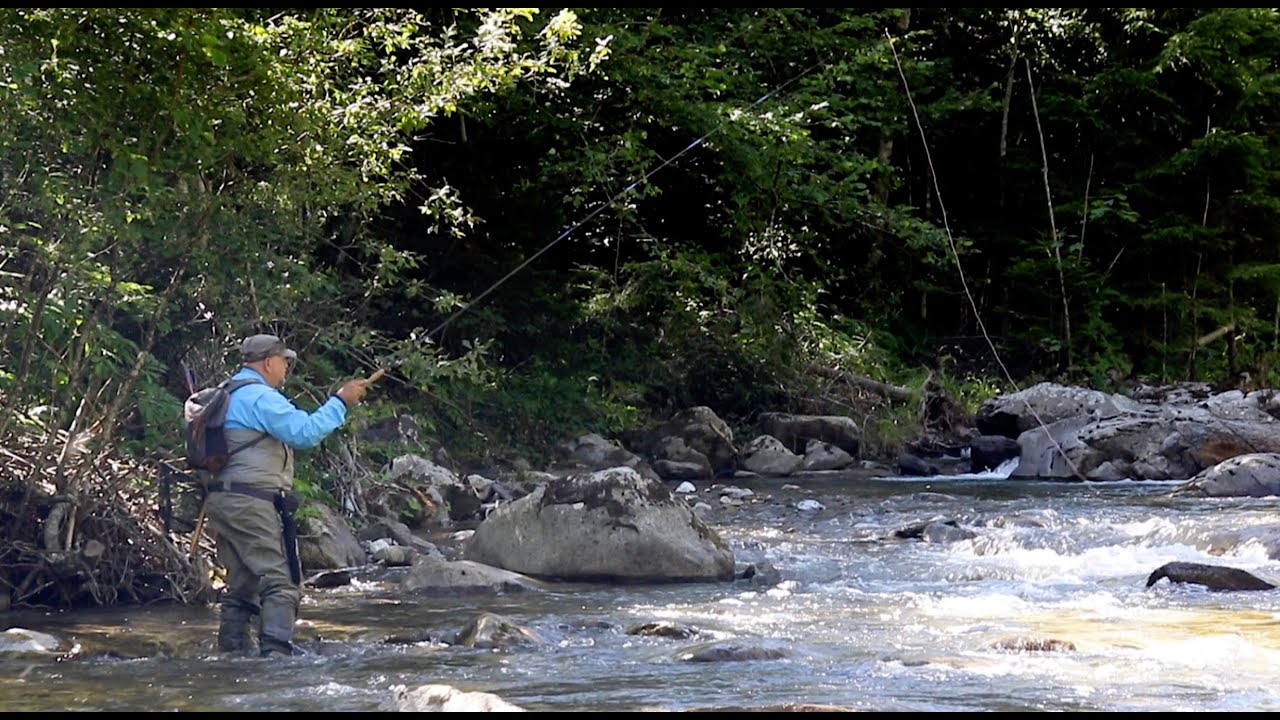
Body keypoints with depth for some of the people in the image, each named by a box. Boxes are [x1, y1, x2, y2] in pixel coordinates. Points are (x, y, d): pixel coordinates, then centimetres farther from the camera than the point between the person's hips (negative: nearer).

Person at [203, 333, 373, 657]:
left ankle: (232, 648, 14)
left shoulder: (226, 395, 20)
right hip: (252, 502, -10)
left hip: (221, 499, 10)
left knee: (242, 582, 14)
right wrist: (341, 402, -11)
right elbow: (305, 432, -19)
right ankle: (275, 651, -20)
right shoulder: (260, 397, -11)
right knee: (281, 581, -11)